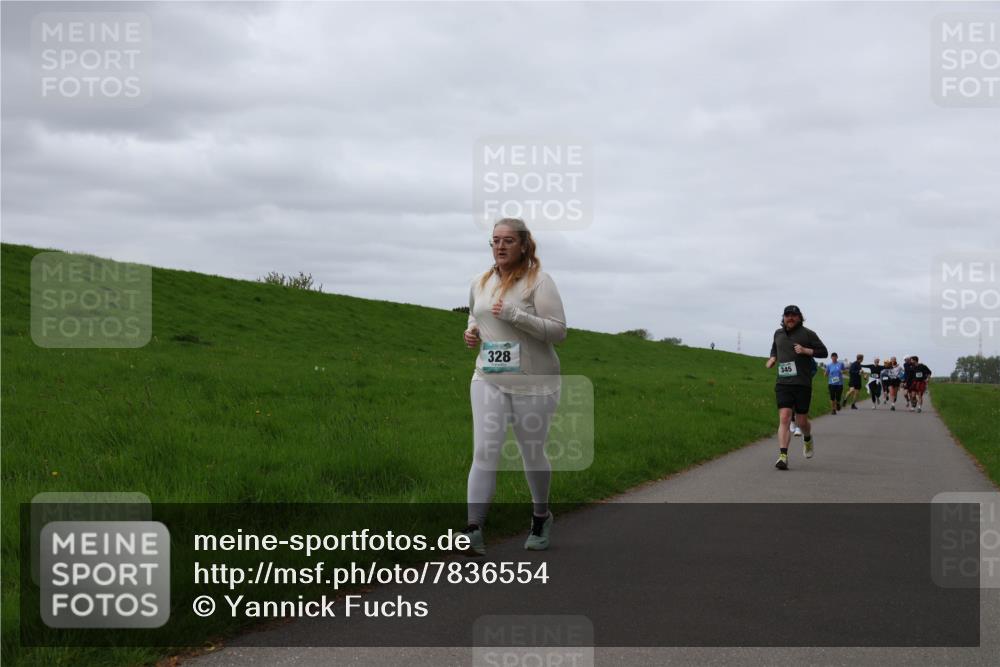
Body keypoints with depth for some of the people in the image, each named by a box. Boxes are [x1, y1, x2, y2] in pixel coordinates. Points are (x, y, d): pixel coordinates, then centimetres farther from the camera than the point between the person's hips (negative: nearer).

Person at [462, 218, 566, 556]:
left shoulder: (538, 281, -10)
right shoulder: (480, 283, 8)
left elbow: (559, 331, -15)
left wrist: (514, 315, -24)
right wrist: (472, 331, 4)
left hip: (533, 383, -4)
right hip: (488, 379, 4)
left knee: (532, 453, 11)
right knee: (484, 452, -10)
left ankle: (541, 517, 35)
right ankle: (474, 528, -14)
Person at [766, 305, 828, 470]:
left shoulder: (807, 334, 0)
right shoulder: (778, 334, 13)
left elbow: (823, 351, 2)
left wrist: (805, 350, -13)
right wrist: (772, 358, 12)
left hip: (802, 384, -2)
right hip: (783, 383, 2)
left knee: (802, 422, 5)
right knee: (784, 419, -12)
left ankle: (807, 438, 41)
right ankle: (783, 456, -18)